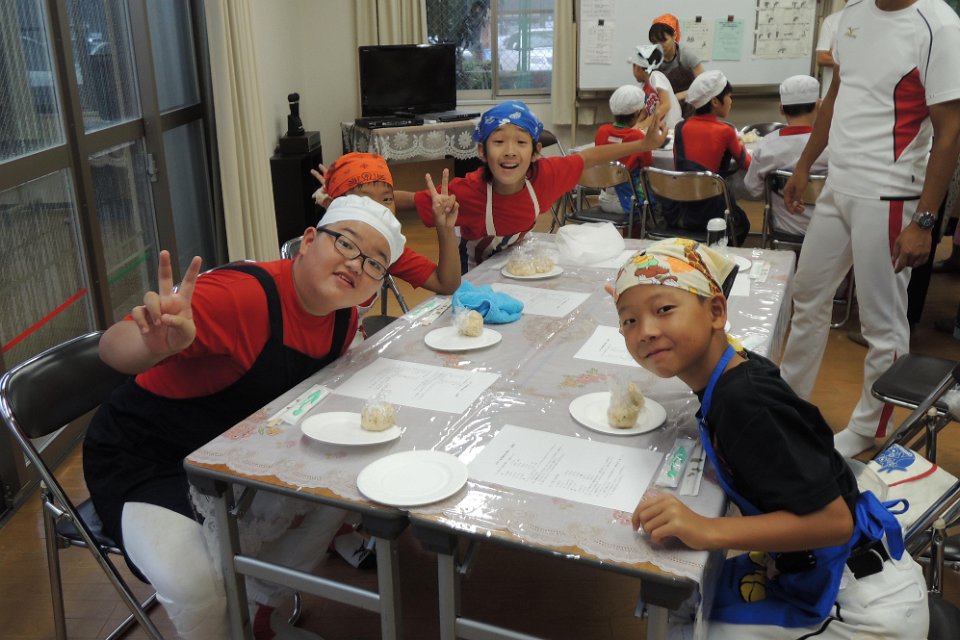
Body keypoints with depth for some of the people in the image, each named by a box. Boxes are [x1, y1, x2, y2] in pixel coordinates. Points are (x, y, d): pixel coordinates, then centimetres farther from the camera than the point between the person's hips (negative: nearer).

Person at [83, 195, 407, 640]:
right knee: (194, 583, -29)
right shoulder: (244, 294, -31)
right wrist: (159, 344, -62)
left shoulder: (344, 320, -5)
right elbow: (113, 348, -39)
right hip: (139, 462, -8)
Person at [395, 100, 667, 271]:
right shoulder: (466, 192, -36)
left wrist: (644, 144, -4)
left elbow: (589, 157, -8)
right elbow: (408, 201, -29)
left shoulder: (543, 175, -25)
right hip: (475, 276, -3)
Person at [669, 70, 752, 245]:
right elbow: (746, 164, 4)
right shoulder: (725, 131, -9)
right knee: (742, 223, 29)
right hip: (710, 213, -4)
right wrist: (739, 145, 26)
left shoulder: (681, 127, 1)